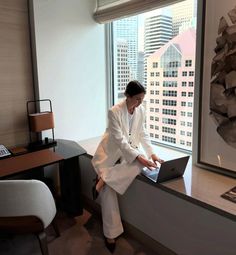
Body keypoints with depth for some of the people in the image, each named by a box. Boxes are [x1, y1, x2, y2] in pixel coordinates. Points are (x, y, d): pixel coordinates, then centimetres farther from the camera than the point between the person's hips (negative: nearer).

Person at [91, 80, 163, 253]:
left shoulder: (141, 110, -5)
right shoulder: (114, 112, -23)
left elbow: (143, 134, 2)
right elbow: (120, 140, -27)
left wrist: (152, 153, -10)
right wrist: (138, 157, -33)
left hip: (130, 149, 5)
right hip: (111, 151, -5)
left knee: (140, 165, -29)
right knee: (108, 190, -16)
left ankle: (104, 177, -16)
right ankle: (111, 233, -1)